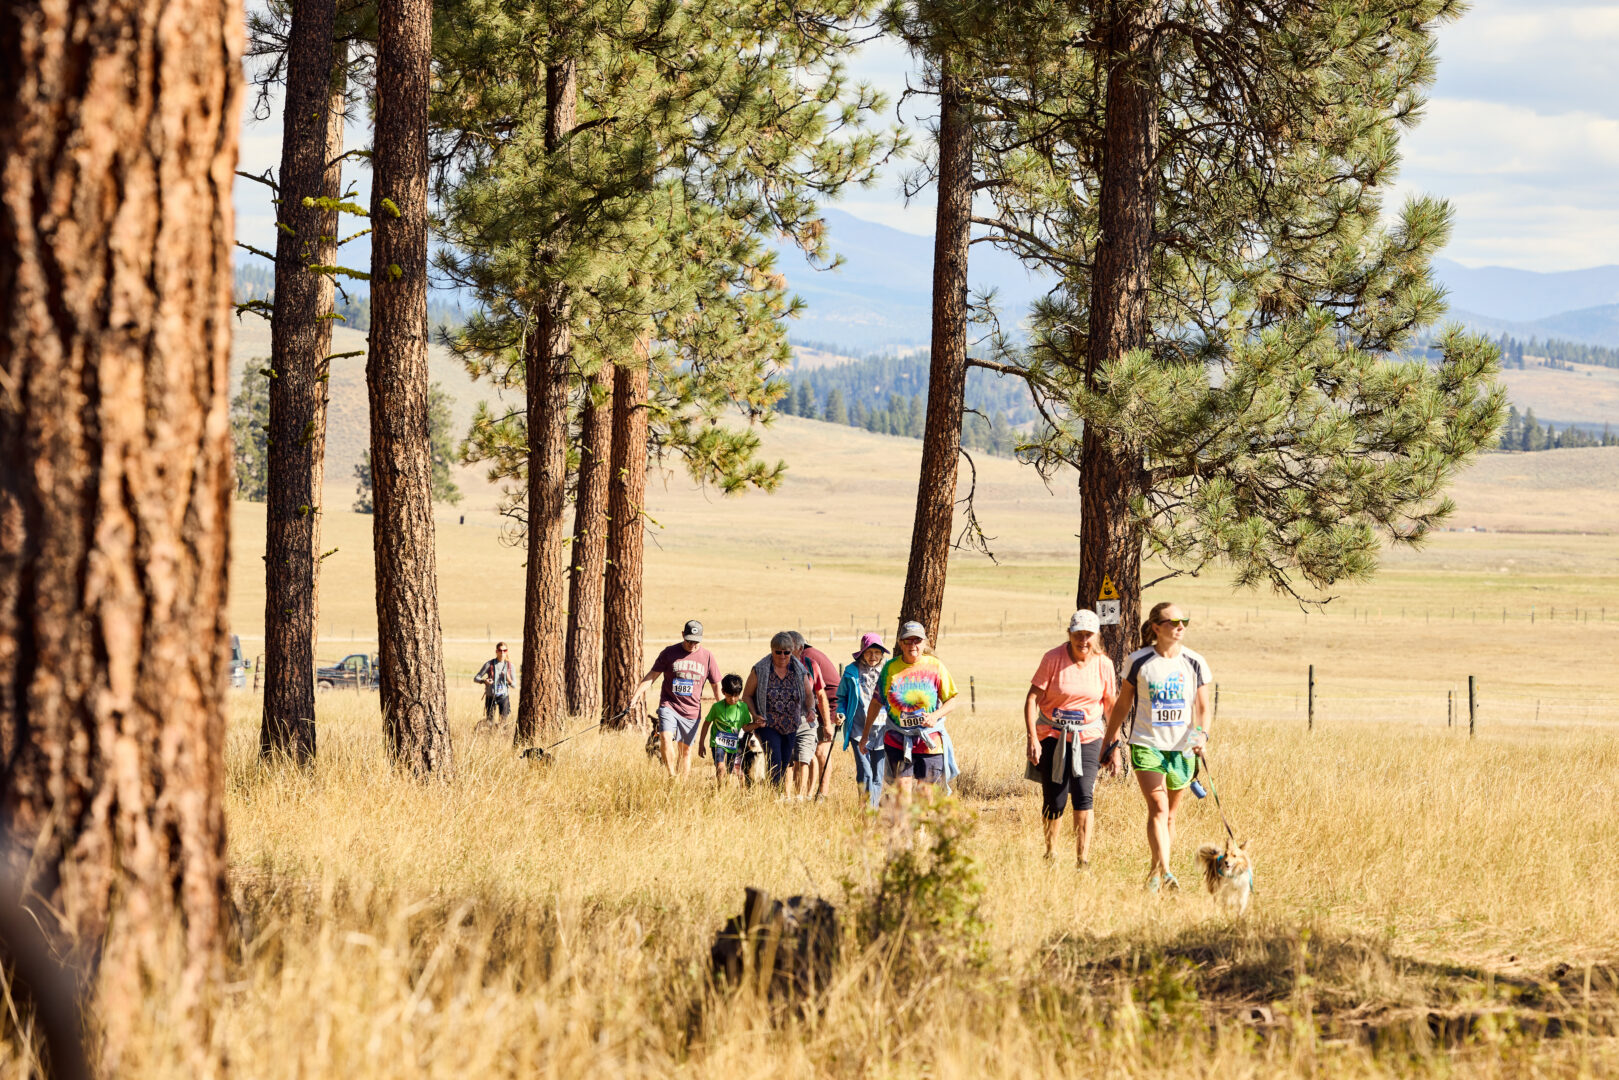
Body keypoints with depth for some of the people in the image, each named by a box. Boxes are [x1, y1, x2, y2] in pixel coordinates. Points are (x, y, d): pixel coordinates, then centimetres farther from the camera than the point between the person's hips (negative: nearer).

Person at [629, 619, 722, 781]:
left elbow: (716, 685, 14)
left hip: (692, 710, 2)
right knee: (665, 737, -25)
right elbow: (652, 675, 3)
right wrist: (636, 694, -8)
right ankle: (672, 776, -26)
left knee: (685, 749, 5)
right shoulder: (669, 653, 1)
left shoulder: (707, 657, 5)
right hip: (669, 705, -2)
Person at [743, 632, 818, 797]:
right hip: (769, 726, -3)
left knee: (786, 763, 8)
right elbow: (747, 695, 2)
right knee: (775, 763, -16)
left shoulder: (799, 670, 2)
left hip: (792, 726, 3)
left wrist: (811, 709, -10)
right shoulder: (760, 670, -4)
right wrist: (755, 715, -13)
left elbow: (809, 694, 11)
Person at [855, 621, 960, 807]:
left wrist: (936, 715, -19)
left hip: (929, 741, 0)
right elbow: (876, 702, 12)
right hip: (897, 741, 0)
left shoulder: (935, 667, -2)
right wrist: (865, 733, 15)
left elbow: (951, 701, 1)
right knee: (903, 787, -11)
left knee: (926, 792, 4)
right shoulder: (890, 668, 2)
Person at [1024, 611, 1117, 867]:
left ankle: (1083, 861, -12)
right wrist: (1032, 739, -18)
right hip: (1053, 737, -1)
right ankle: (1050, 854, 24)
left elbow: (1111, 706, 10)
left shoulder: (1103, 665, -1)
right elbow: (1032, 699, -9)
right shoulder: (1053, 659, -9)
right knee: (1054, 800, 2)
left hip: (1087, 738, 1)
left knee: (1083, 796, -14)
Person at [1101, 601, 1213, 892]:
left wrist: (1202, 735, -13)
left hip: (1181, 748, 2)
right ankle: (1164, 872, -25)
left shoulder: (1195, 663, 3)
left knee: (1169, 814, 9)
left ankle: (1155, 873, 22)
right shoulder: (1138, 662, -1)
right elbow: (1123, 704, 9)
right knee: (1158, 808, -16)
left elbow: (1202, 707, 6)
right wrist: (1110, 742, 12)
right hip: (1146, 745, -2)